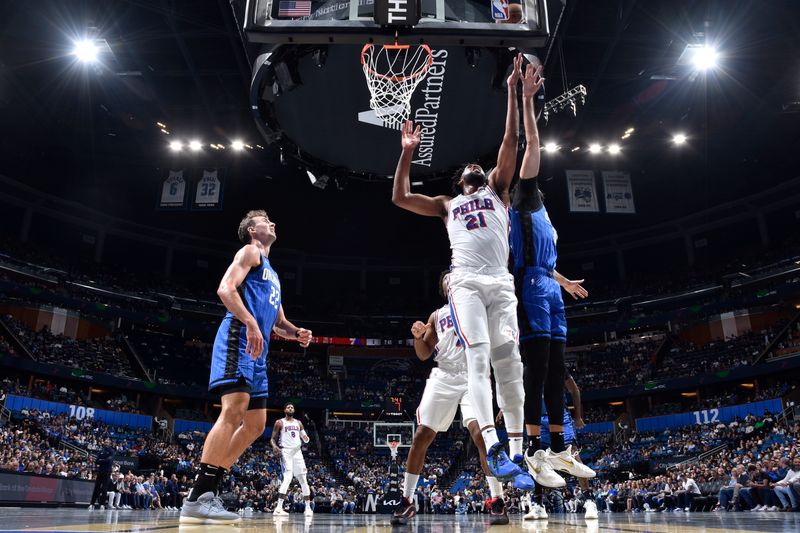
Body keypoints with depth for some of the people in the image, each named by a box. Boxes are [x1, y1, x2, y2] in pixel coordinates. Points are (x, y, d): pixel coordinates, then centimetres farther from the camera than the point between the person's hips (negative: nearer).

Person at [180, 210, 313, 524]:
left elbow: (277, 322, 34)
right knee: (234, 410, -23)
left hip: (258, 351, 10)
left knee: (256, 425, 8)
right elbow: (225, 289, -12)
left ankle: (207, 490, 10)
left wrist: (296, 333, 12)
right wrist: (250, 324, -25)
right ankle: (197, 498, -24)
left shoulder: (271, 273, 31)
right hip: (239, 338, -10)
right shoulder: (250, 251, 5)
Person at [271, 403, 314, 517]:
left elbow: (305, 439, 16)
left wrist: (306, 438, -9)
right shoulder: (279, 422, 3)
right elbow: (273, 438, 1)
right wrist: (274, 446, -21)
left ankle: (308, 508, 11)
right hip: (286, 452, -5)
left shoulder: (298, 423, 16)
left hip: (297, 452, 5)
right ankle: (278, 508, -19)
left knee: (303, 480, 4)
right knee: (287, 478, -21)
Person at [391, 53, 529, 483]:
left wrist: (512, 91, 14)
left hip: (501, 282, 1)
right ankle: (492, 447, -27)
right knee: (478, 355, -18)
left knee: (509, 360, -6)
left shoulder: (496, 190, 27)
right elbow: (399, 198, 20)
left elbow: (510, 142, 18)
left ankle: (516, 451, -4)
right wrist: (408, 152, 20)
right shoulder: (447, 205, 28)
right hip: (466, 281, -1)